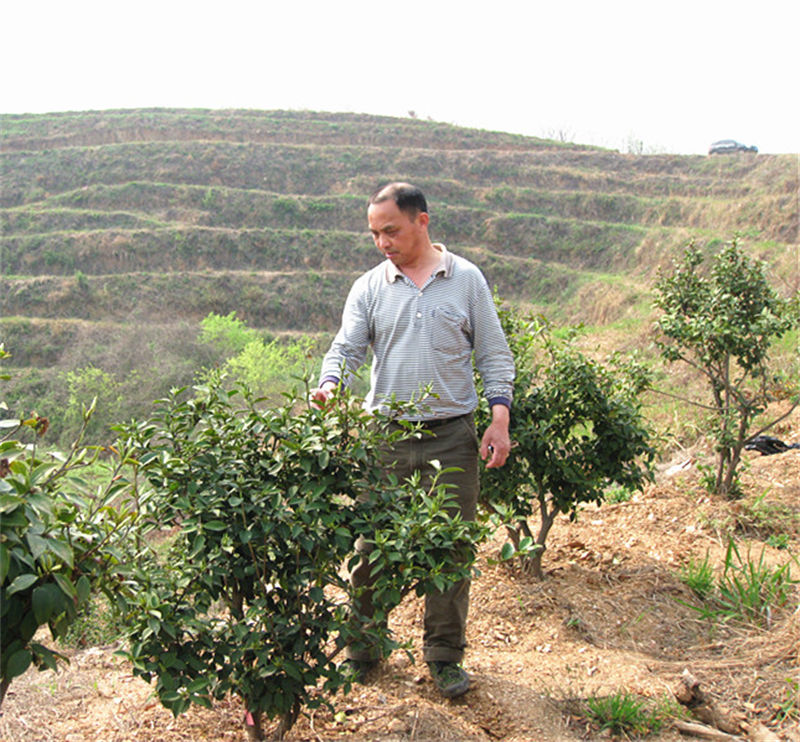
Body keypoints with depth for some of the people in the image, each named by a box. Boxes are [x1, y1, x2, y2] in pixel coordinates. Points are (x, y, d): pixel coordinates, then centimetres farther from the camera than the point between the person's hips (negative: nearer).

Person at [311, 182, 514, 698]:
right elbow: (346, 348, 0)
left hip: (452, 437, -1)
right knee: (371, 545, 5)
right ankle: (363, 648, 24)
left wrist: (499, 420, -3)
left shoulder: (467, 279, 4)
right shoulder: (369, 287, 6)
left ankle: (445, 656, 22)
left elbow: (493, 355, 5)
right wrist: (329, 385, -22)